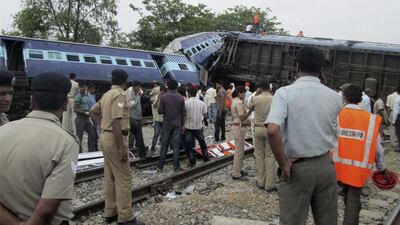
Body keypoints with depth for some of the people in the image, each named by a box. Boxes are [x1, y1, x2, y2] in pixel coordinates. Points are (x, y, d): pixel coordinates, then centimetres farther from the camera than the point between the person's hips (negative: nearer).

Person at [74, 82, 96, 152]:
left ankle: (91, 151, 19)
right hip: (80, 118, -8)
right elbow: (75, 109, -17)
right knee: (79, 137, -1)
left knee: (92, 134, 10)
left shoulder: (87, 95, 11)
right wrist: (85, 113, -20)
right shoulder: (78, 96, -13)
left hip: (87, 119, 8)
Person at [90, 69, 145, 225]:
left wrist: (103, 125, 15)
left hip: (106, 136, 10)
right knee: (124, 178, -4)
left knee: (110, 177, 14)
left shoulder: (107, 94, 14)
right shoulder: (120, 95, -15)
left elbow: (93, 112, 25)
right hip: (115, 139, -10)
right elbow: (116, 122, -23)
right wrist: (122, 147, -23)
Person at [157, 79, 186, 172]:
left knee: (164, 145, 7)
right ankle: (176, 166, 4)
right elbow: (183, 112, 1)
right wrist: (182, 124, 10)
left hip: (166, 124, -1)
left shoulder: (163, 97, -8)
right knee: (176, 145, 4)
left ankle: (160, 165, 11)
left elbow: (160, 111, -8)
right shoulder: (181, 98, -2)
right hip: (177, 124, 1)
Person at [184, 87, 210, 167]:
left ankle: (192, 162, 8)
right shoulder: (201, 103, -2)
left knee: (189, 145, 7)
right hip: (199, 126, 3)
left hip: (188, 127, -3)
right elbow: (205, 116, 1)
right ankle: (206, 158, 27)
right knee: (202, 142, 21)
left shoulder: (185, 103, -11)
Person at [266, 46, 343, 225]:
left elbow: (272, 130, -26)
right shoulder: (335, 97, 1)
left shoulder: (285, 92, -13)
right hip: (326, 165, 4)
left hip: (297, 168, -4)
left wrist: (283, 164, -17)